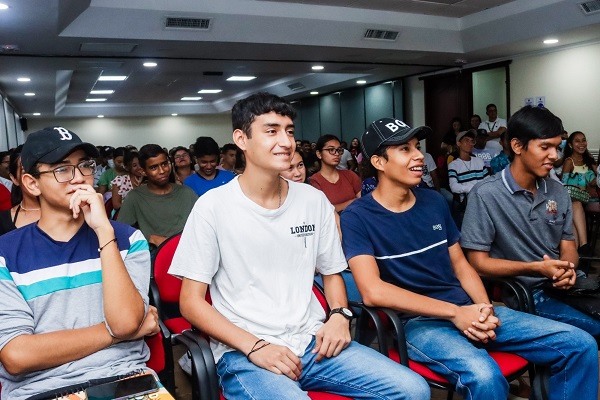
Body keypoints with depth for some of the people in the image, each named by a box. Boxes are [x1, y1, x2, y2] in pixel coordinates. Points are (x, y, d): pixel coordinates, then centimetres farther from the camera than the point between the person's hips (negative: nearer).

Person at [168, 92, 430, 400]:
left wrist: (339, 315, -3)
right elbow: (191, 301, -5)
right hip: (243, 352, -4)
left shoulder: (314, 201, 7)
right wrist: (254, 346, -16)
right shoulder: (213, 207, -6)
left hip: (313, 341, 5)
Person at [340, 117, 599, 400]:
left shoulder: (434, 201, 11)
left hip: (467, 310, 6)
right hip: (417, 321, -6)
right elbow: (373, 292, -19)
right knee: (484, 376, -35)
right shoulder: (357, 217, -8)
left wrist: (486, 310, -6)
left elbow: (461, 265, 14)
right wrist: (455, 312, -18)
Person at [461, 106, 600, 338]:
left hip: (562, 287, 6)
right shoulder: (486, 195, -12)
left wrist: (567, 268, -11)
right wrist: (536, 268, -21)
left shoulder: (557, 192, 10)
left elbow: (568, 247, 13)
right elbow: (478, 262, -12)